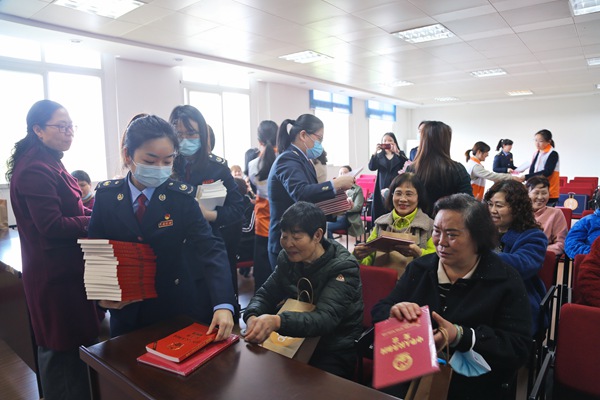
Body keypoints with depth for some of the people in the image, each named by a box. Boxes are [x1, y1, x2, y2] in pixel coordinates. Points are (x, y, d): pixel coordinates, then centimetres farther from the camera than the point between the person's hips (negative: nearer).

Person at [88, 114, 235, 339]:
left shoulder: (181, 196, -12)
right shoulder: (106, 195, -5)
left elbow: (210, 250, -21)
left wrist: (223, 304, -34)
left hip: (179, 308, -1)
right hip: (127, 312, 2)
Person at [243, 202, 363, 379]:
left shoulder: (343, 267, -20)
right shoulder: (287, 258, -2)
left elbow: (326, 318, -32)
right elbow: (265, 294, 0)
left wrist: (278, 321, -49)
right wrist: (253, 317, -24)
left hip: (335, 353, -5)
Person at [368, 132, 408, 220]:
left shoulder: (400, 155, 9)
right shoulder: (379, 155, 11)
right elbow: (371, 167, -5)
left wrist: (396, 152, -20)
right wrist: (375, 152, -17)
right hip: (382, 189, 1)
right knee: (381, 212, -4)